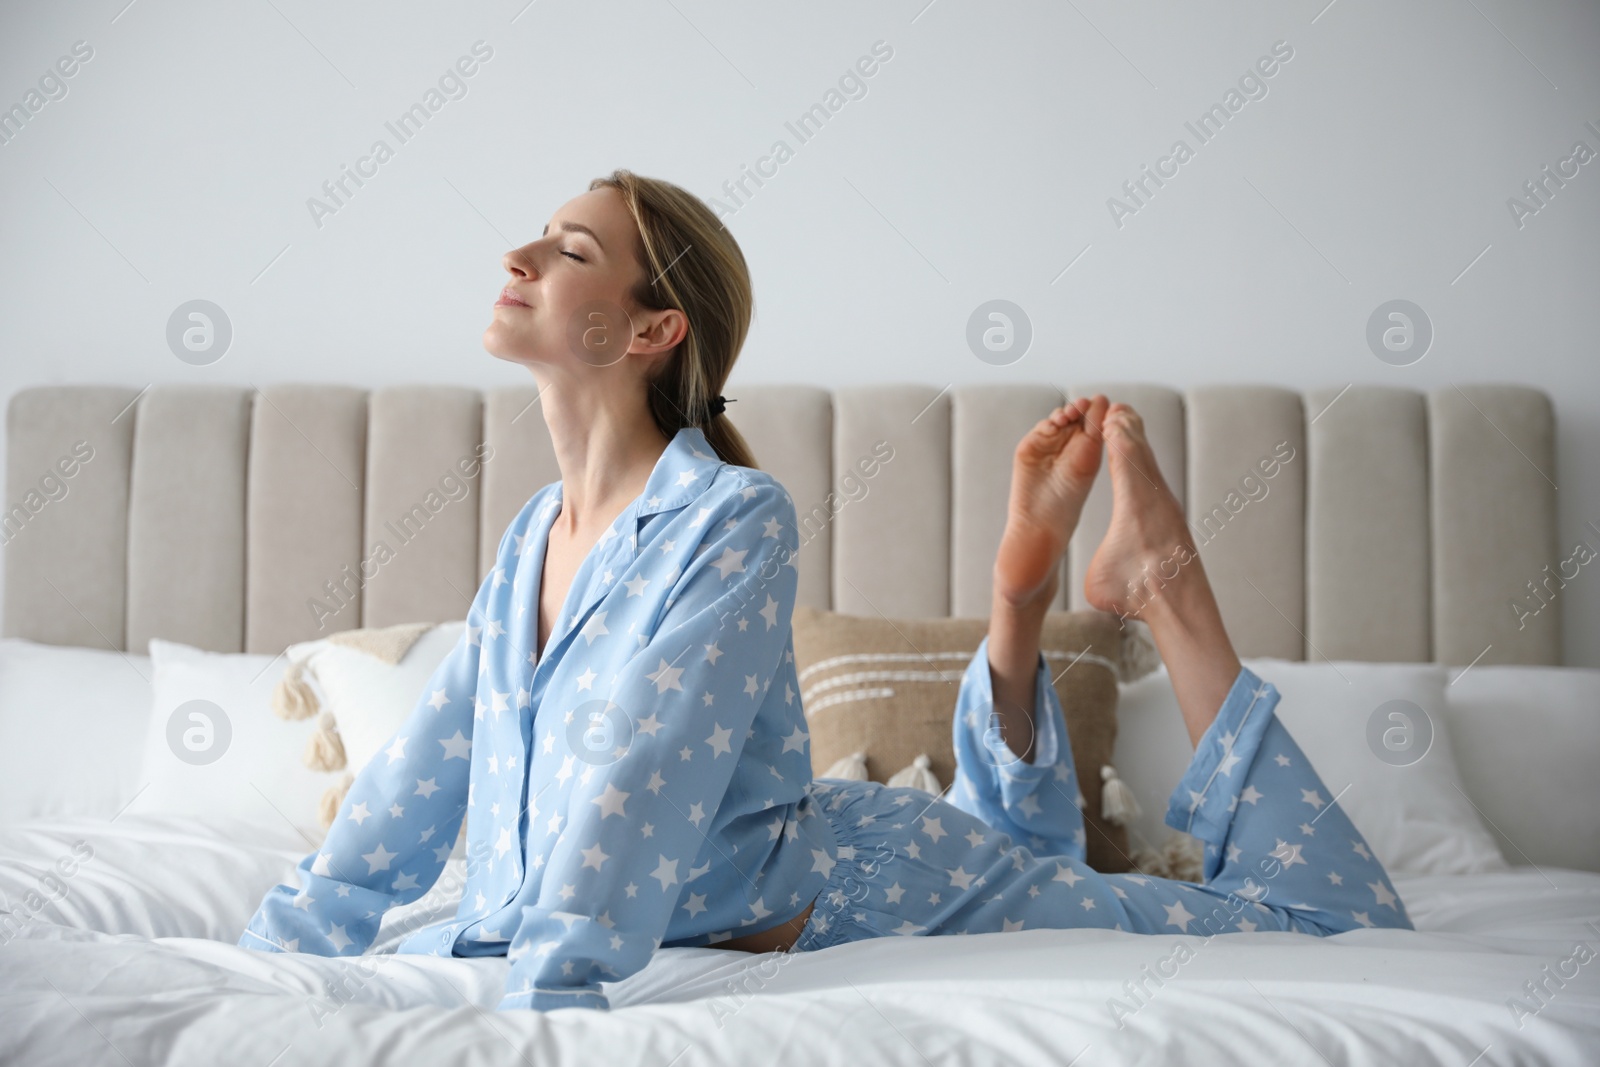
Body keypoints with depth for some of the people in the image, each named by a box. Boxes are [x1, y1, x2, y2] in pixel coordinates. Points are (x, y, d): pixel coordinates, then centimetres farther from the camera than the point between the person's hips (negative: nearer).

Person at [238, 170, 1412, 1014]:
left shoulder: (731, 520, -22)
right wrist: (268, 953, 1)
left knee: (1334, 926, -3)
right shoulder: (533, 540, 1)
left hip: (874, 881, -7)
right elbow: (419, 781, 5)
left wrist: (541, 1003, -37)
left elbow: (640, 794, -30)